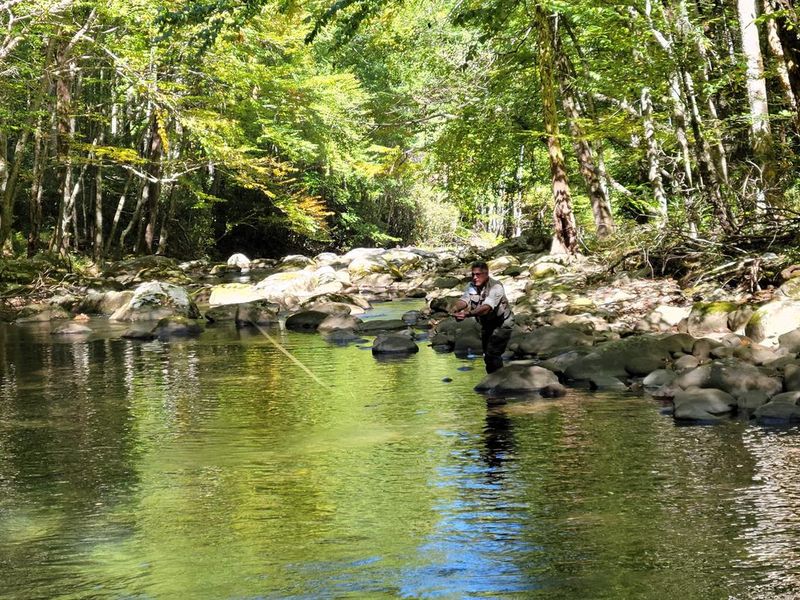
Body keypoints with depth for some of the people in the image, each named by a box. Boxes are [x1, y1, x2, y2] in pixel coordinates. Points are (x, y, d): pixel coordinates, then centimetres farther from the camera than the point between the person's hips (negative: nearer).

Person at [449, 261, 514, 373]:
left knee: (492, 355, -19)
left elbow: (486, 307, -41)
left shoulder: (496, 287, -28)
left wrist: (468, 313, -57)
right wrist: (455, 308, -47)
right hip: (486, 324, 7)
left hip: (501, 324, -7)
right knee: (487, 355, 18)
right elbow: (463, 300, -22)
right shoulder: (472, 286, -7)